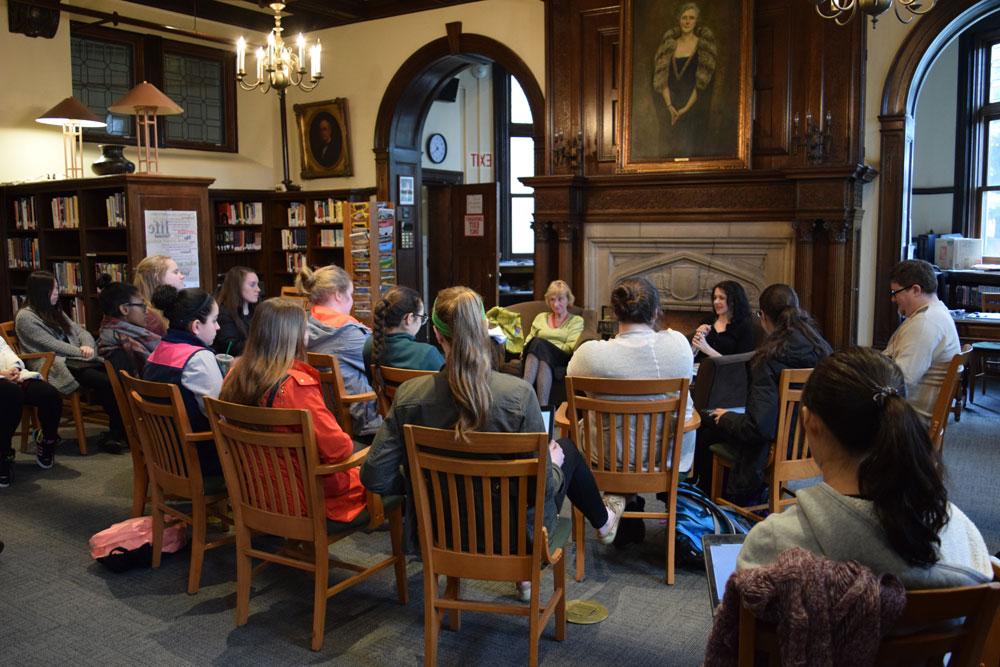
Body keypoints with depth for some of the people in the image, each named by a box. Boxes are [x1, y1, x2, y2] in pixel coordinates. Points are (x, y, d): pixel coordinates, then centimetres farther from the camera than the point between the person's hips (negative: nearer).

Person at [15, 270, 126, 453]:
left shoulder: (55, 312, 23)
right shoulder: (25, 317, -1)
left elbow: (80, 331, 16)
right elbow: (52, 346, -11)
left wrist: (88, 346, -7)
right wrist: (83, 353, -12)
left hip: (74, 360, 7)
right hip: (57, 368, -7)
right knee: (106, 382, -28)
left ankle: (119, 430, -21)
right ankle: (115, 434, -17)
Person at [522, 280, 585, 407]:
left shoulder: (576, 321, 19)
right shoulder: (541, 317, 31)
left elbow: (570, 347, 3)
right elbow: (529, 340, 23)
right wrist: (525, 350, -2)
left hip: (560, 360, -2)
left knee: (539, 344, -37)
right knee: (537, 342, -34)